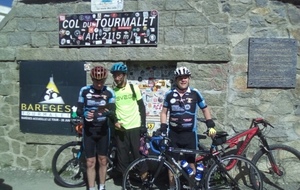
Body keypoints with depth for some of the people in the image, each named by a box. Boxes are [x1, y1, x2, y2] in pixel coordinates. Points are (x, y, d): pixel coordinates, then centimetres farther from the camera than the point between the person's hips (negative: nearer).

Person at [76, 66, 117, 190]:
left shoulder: (109, 92, -6)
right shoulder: (84, 90, -5)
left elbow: (113, 112, -10)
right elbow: (79, 110, -3)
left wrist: (109, 113, -34)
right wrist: (85, 114, -25)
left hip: (103, 130, 0)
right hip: (89, 130, 0)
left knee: (103, 160, 10)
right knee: (90, 162, 4)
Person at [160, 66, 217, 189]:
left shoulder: (195, 93, -3)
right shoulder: (169, 94, -1)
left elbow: (205, 109, 7)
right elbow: (164, 112, 8)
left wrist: (210, 125, -1)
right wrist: (163, 128, -1)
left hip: (190, 134, -1)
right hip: (173, 134, 1)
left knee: (191, 162, 6)